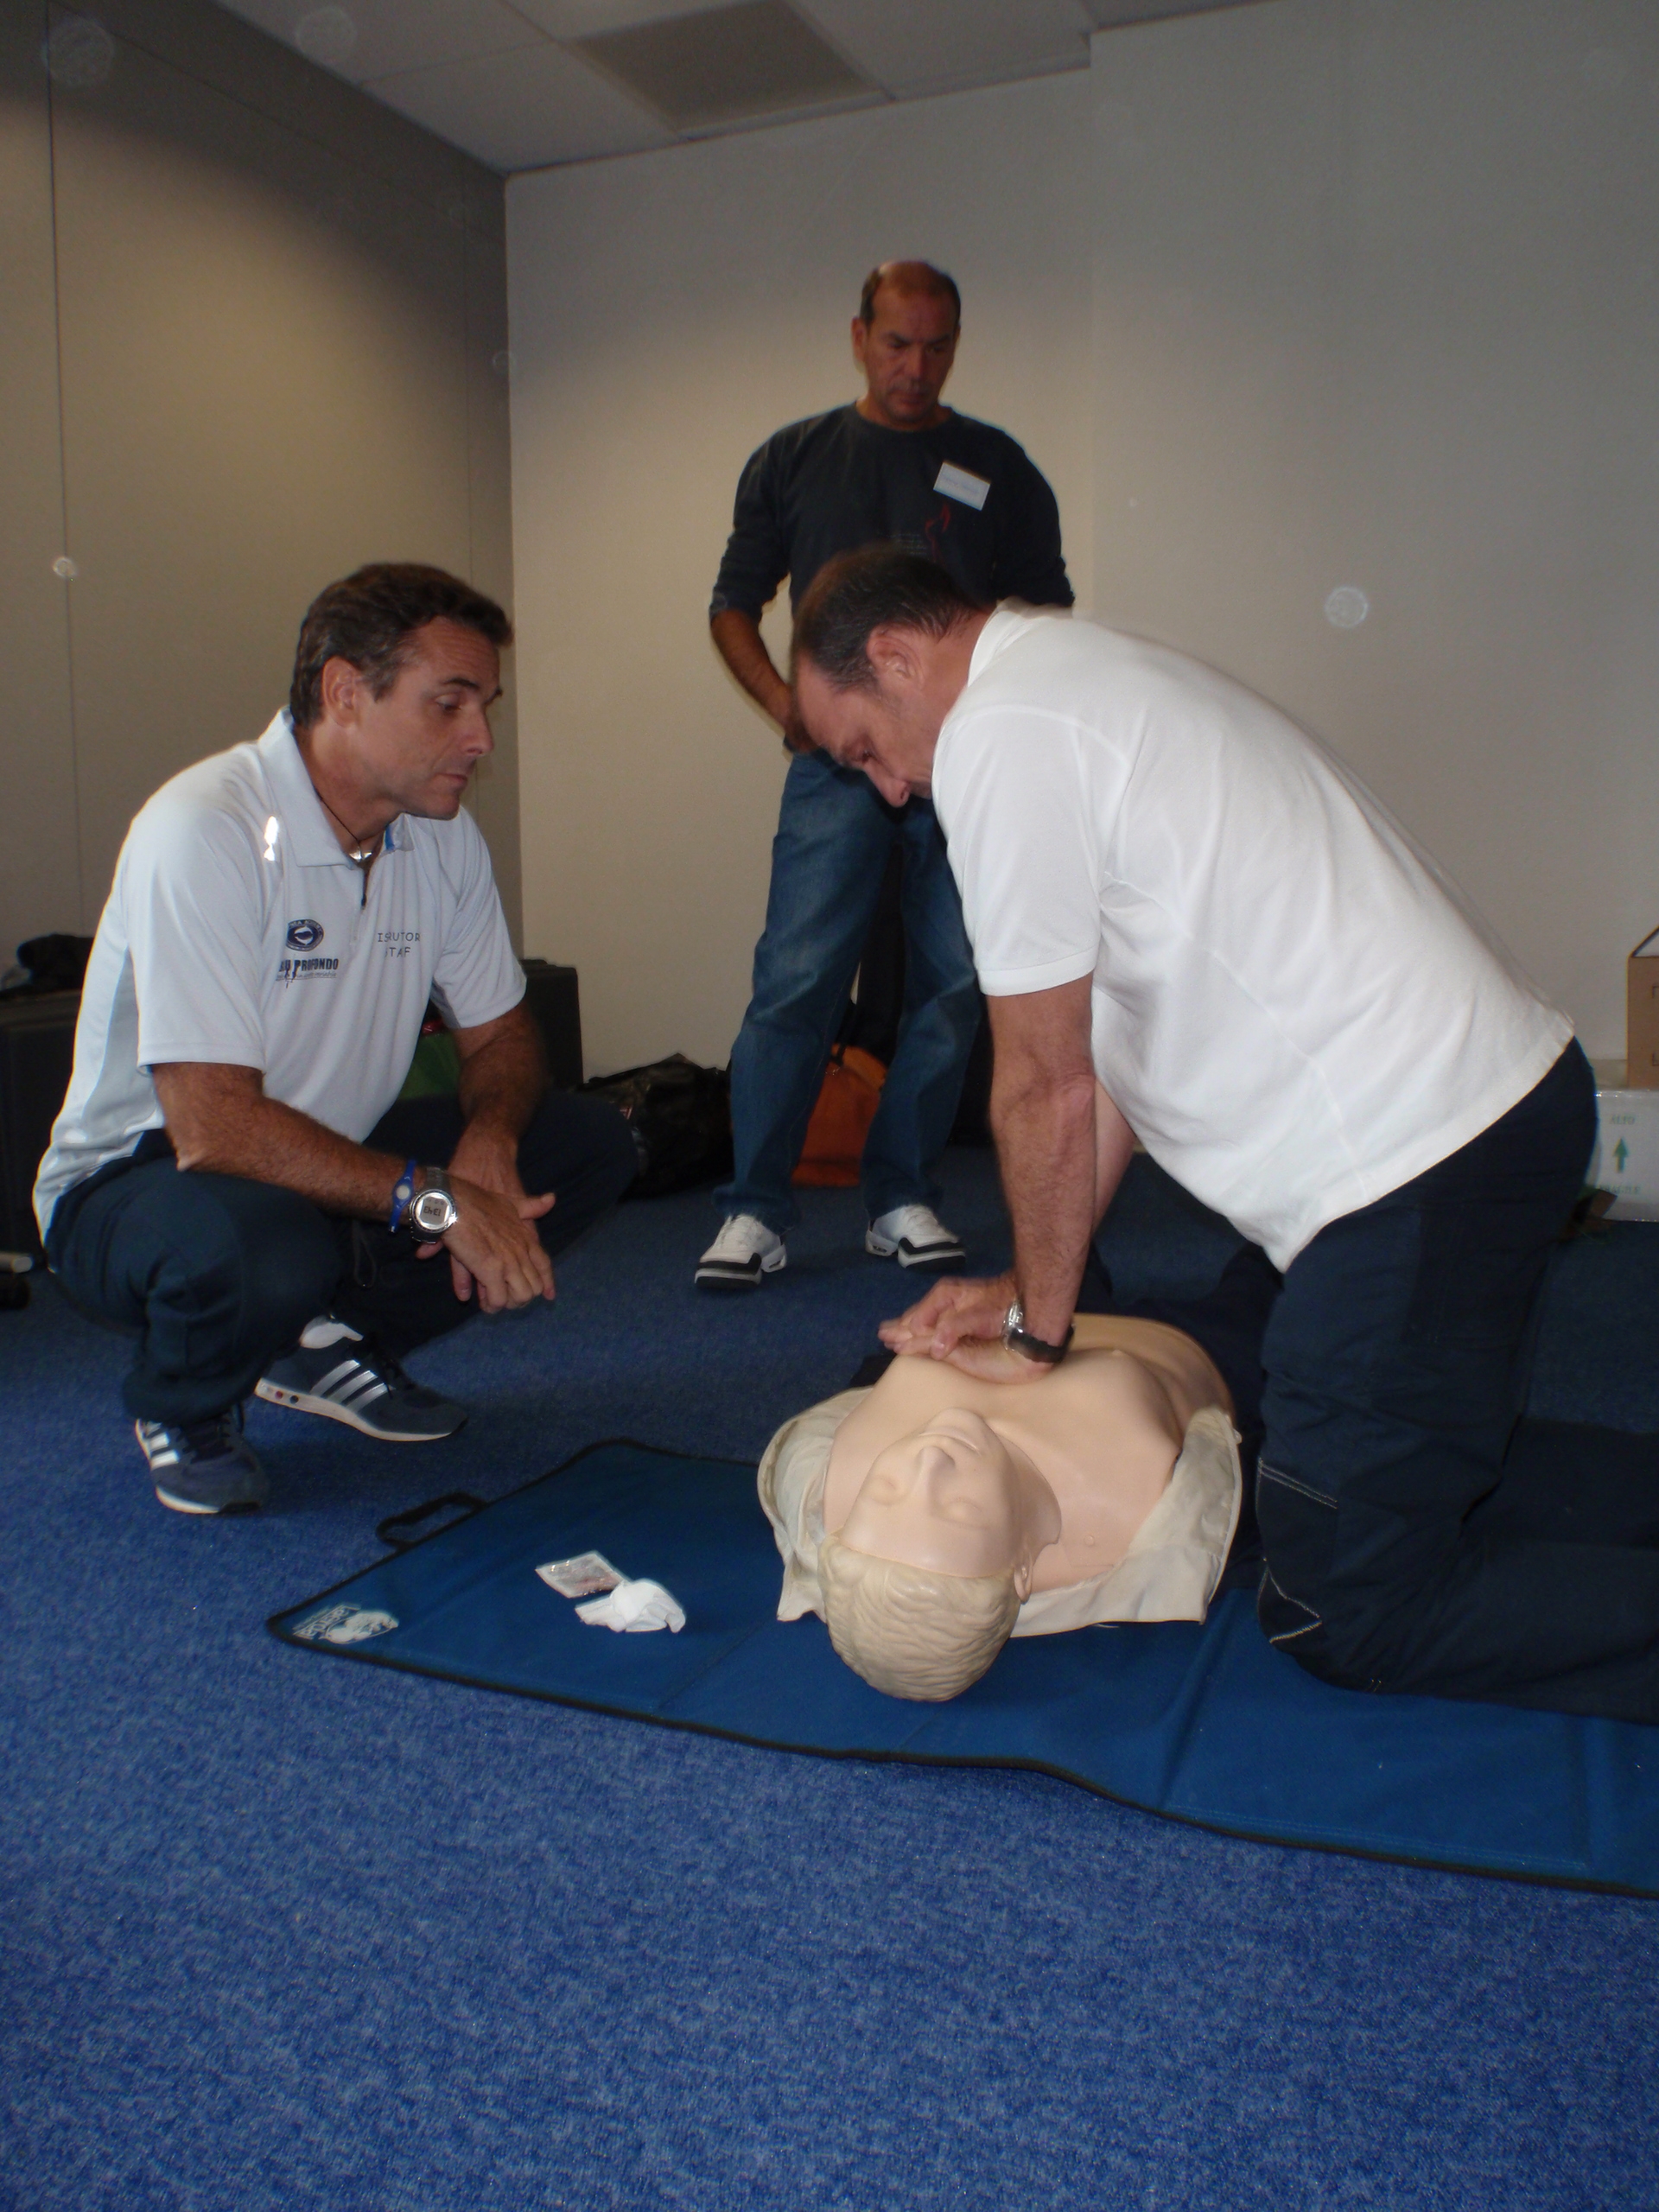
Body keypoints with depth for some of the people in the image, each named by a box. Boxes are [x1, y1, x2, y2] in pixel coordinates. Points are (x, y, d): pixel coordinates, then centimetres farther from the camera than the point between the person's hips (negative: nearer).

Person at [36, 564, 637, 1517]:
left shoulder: (446, 837, -4)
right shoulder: (204, 831, -26)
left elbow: (502, 1032, 4)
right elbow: (212, 1127, -32)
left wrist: (489, 1139, -19)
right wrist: (439, 1198, -33)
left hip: (340, 1163, 7)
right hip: (139, 1178, -6)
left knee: (594, 1142, -9)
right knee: (267, 1247, -40)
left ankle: (332, 1343, 5)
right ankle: (182, 1406, -2)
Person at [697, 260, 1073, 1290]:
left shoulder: (999, 467, 13)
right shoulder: (793, 460, 12)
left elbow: (1049, 611, 13)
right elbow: (734, 606, 14)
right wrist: (783, 701, -4)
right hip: (836, 764, -1)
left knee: (952, 986, 2)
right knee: (795, 982, -9)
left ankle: (905, 1200, 13)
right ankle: (756, 1212, -2)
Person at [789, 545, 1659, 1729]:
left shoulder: (997, 736, -13)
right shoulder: (1085, 676, 18)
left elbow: (1049, 1090, -9)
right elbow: (1119, 1038, 17)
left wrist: (1037, 1327, 5)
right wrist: (1036, 1291, 16)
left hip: (1411, 1163, -10)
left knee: (1344, 1617, 0)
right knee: (1426, 1479, 24)